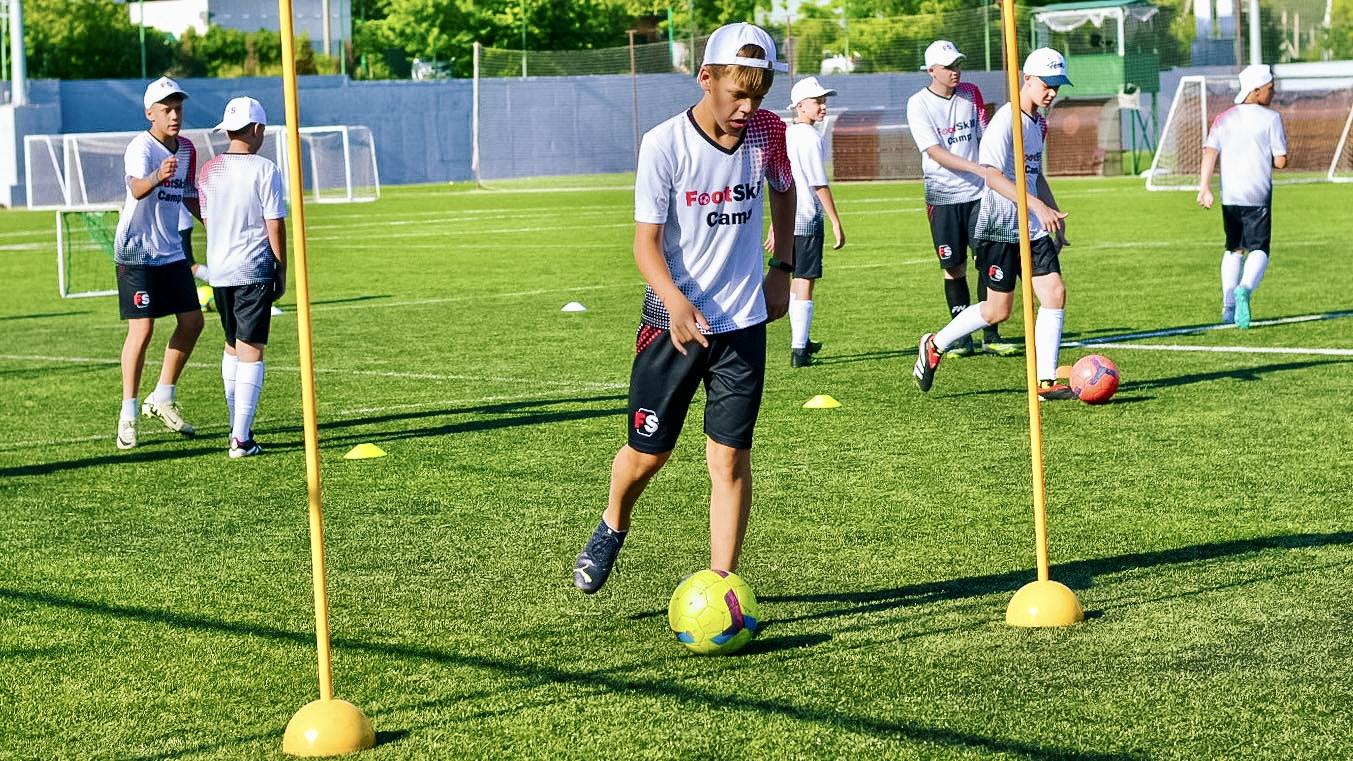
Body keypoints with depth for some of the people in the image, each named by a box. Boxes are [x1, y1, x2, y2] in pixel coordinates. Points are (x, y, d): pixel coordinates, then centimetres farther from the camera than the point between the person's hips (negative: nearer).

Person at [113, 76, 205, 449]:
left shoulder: (186, 149, 5)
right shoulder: (141, 147, -18)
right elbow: (136, 189, -39)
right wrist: (156, 176, -60)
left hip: (171, 251, 7)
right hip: (136, 251, -7)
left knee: (192, 321, 6)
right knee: (142, 329, -11)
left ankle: (162, 399, 21)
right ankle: (128, 415, -2)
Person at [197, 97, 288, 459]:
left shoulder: (208, 171, 6)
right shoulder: (264, 170, -9)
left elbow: (207, 222, 13)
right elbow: (275, 226, -9)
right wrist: (281, 271, 1)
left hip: (218, 271, 6)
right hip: (254, 272, -6)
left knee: (232, 347, 20)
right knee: (251, 351, -4)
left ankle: (237, 427, 25)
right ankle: (242, 439, -8)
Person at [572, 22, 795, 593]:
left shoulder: (768, 132, -5)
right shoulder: (664, 145, -16)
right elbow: (646, 241, -16)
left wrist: (782, 267, 13)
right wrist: (677, 302, -33)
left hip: (744, 321, 2)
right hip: (674, 322, -2)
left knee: (731, 456, -3)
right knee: (649, 450, 8)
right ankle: (612, 527, 40)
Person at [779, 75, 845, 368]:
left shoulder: (785, 135, 13)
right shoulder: (811, 138, -13)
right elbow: (819, 184, -16)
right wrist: (836, 222, -12)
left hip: (787, 219, 8)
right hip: (807, 218, -8)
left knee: (796, 280, 20)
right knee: (804, 282, -6)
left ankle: (800, 341, 32)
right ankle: (799, 350, -7)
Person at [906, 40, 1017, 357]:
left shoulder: (972, 94, 6)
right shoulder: (918, 104, -7)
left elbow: (985, 140, 14)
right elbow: (935, 152, -15)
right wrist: (976, 168, -25)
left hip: (978, 193, 3)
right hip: (943, 197, -3)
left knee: (988, 261, -2)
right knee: (954, 268, 2)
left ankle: (991, 337, 4)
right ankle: (962, 338, 11)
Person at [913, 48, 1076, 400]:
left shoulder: (1038, 122, 12)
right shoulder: (1006, 120, -16)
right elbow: (992, 174, -27)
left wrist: (1055, 218, 22)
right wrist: (1038, 205, -36)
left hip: (1033, 227, 8)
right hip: (1000, 226, -8)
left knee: (1055, 293, -6)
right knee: (998, 310, -2)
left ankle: (1046, 382, -1)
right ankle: (934, 345, 19)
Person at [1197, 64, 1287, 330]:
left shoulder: (1224, 118, 7)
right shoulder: (1271, 118, -4)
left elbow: (1209, 153, -5)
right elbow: (1280, 161, -7)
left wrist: (1204, 187, -11)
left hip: (1229, 196, 4)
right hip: (1258, 196, -4)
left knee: (1234, 249, 18)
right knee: (1259, 250, -1)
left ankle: (1228, 307, 14)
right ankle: (1244, 289, -30)